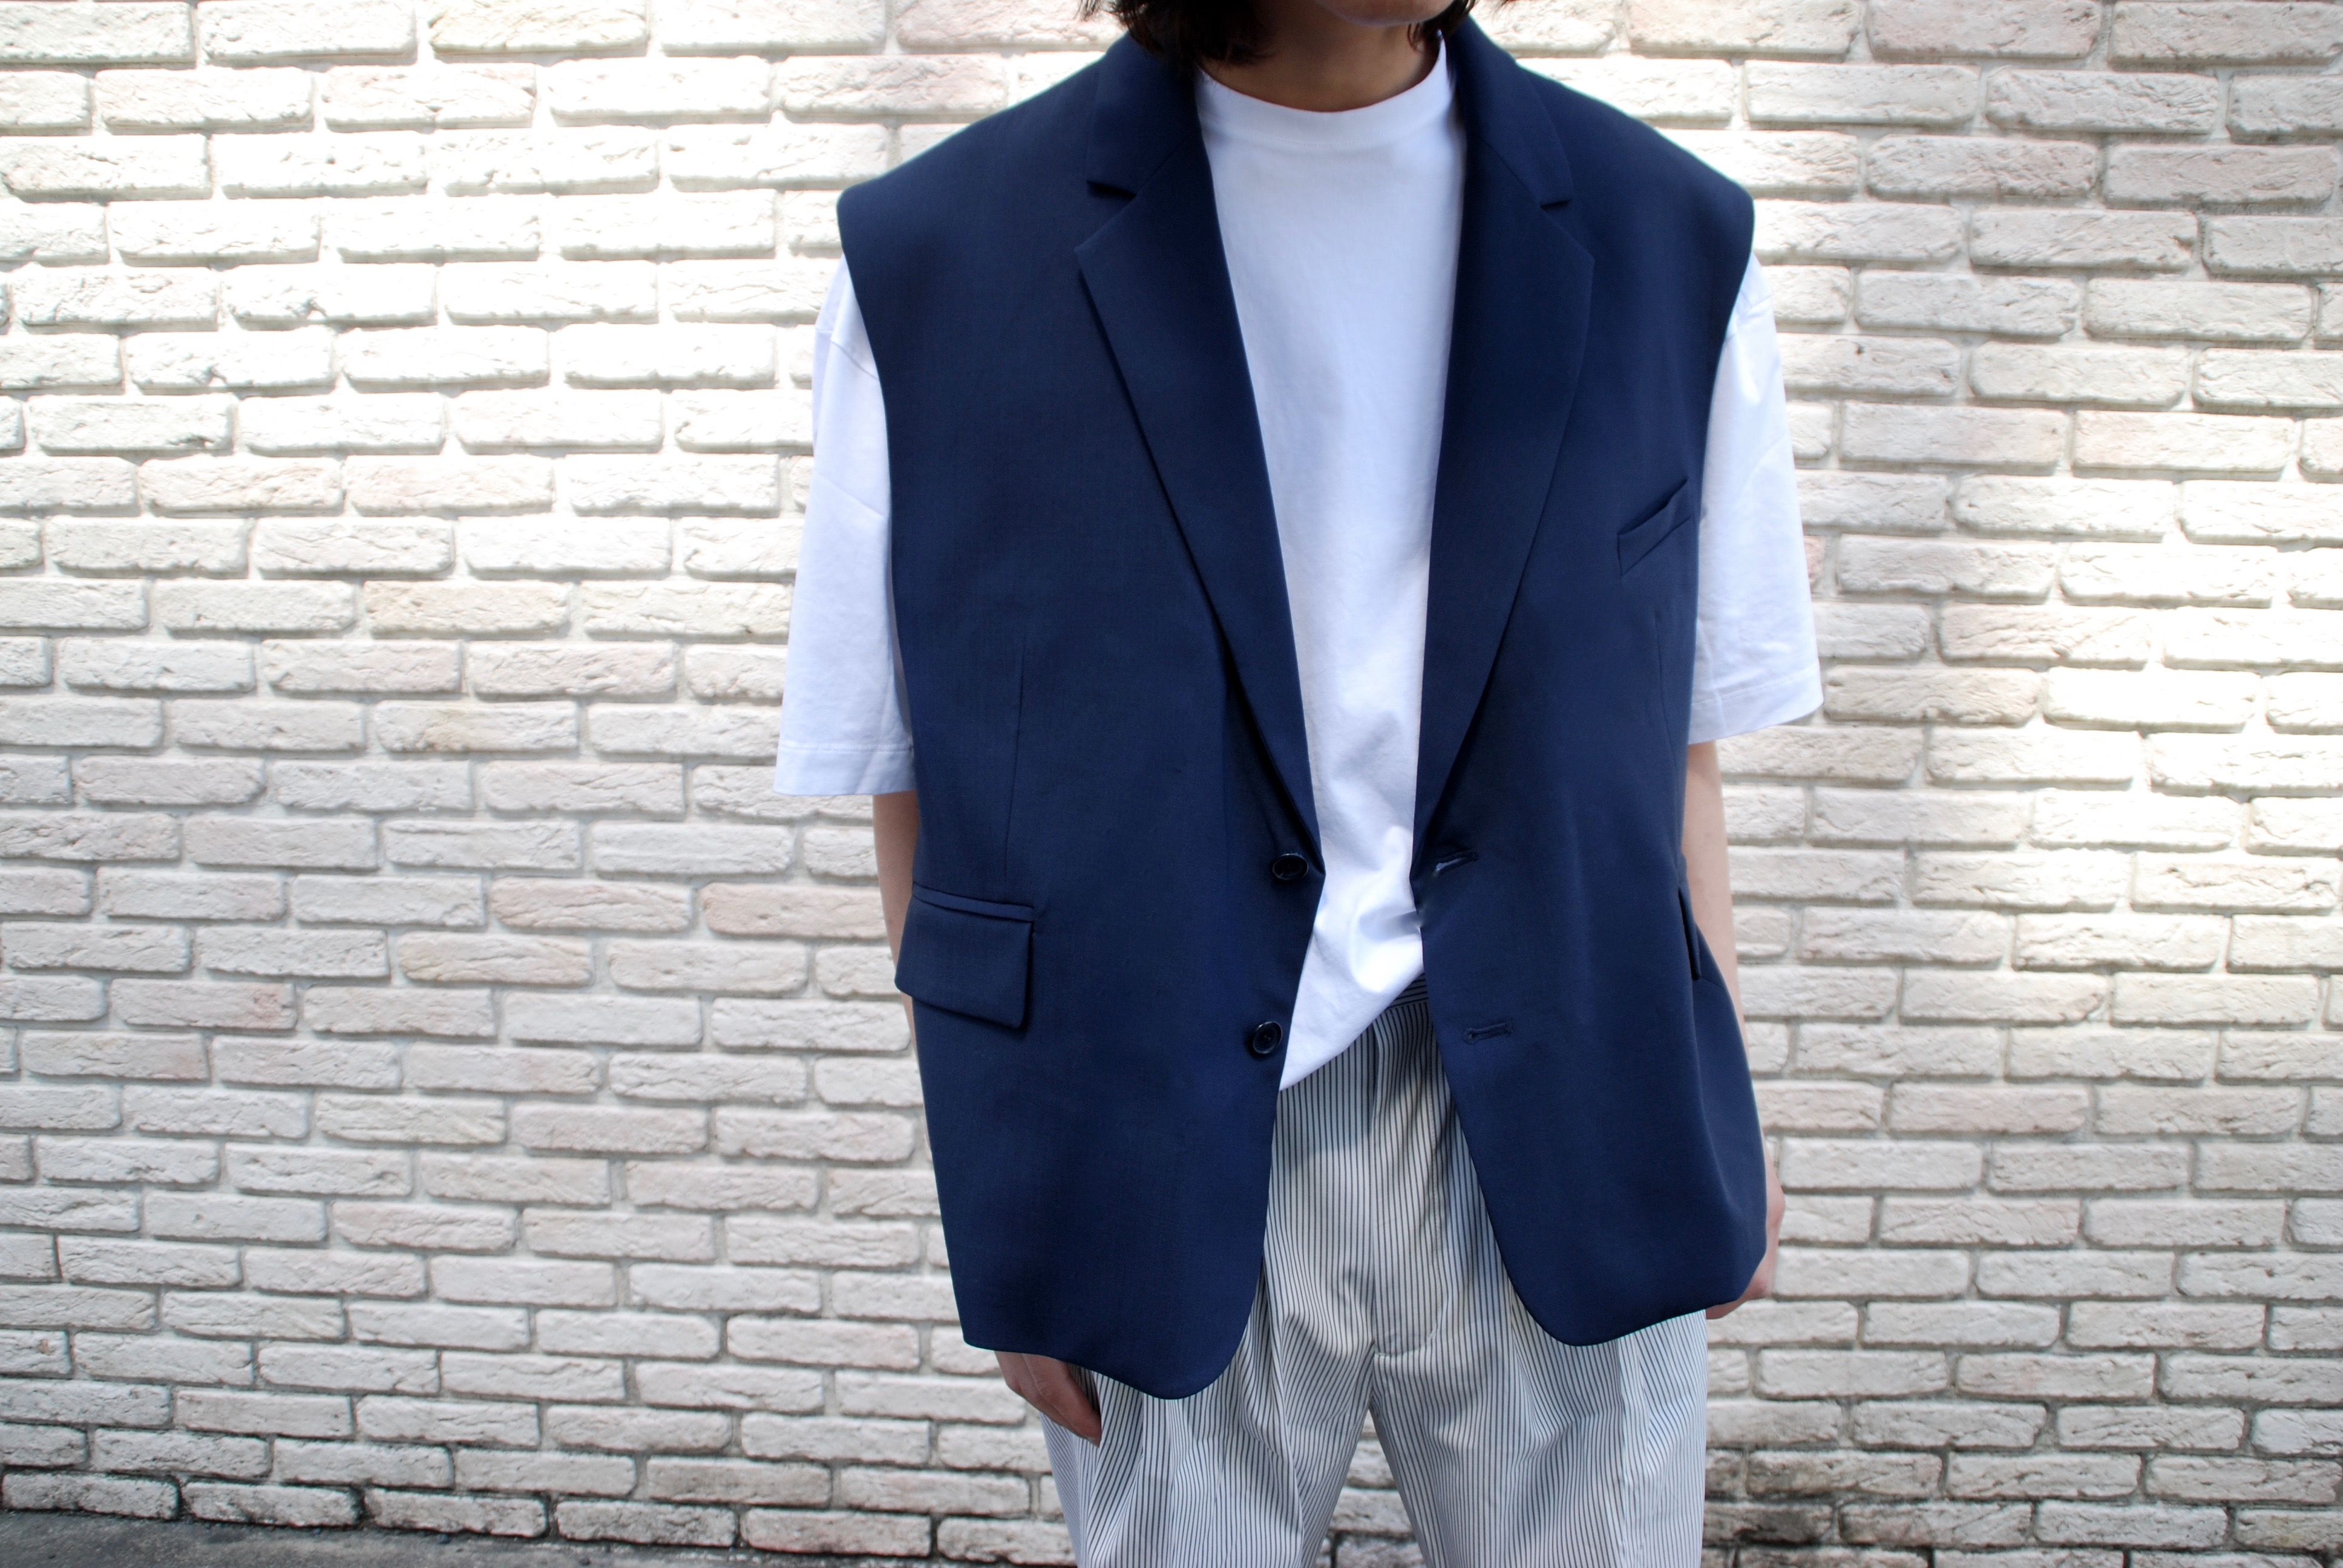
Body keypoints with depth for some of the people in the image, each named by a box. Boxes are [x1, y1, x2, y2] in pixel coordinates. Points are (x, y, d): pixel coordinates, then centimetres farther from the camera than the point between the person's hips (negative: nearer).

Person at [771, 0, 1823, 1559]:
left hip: (1561, 1154, 2)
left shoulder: (1673, 242, 1)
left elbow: (1675, 741, 7)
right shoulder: (930, 263, -4)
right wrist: (1005, 1197, 1)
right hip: (1168, 1182, -1)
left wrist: (1721, 1118, 8)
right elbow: (917, 788, -1)